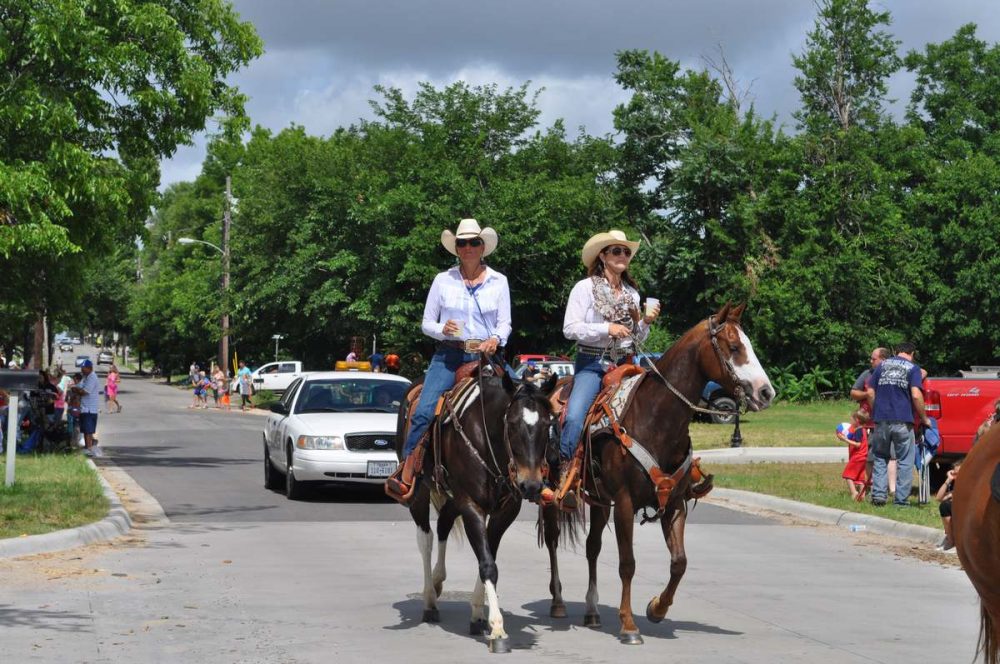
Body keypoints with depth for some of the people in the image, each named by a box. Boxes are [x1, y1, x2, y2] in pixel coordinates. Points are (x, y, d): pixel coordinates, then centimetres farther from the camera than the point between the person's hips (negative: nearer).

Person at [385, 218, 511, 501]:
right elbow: (426, 323, 8)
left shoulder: (498, 281, 8)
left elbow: (505, 323, 5)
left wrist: (495, 339, -17)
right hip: (448, 355, -1)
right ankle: (406, 473, -13)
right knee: (424, 411, -18)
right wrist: (442, 329, -13)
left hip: (486, 357, 1)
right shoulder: (443, 280, 7)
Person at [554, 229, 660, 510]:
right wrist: (607, 329, -18)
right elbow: (570, 328, -10)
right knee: (574, 416, -24)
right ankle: (562, 479, -18)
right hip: (592, 363, -5)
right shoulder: (585, 288, -1)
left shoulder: (632, 293, 15)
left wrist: (646, 322, 1)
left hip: (624, 364, 5)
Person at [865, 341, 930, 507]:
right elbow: (916, 395, -10)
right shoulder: (912, 368, 1)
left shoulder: (882, 366, 13)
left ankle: (878, 495, 4)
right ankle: (902, 499, 4)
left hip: (881, 420, 3)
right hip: (903, 421, -3)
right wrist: (924, 418, 0)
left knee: (880, 459, 14)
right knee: (905, 461, 6)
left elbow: (870, 392, 9)